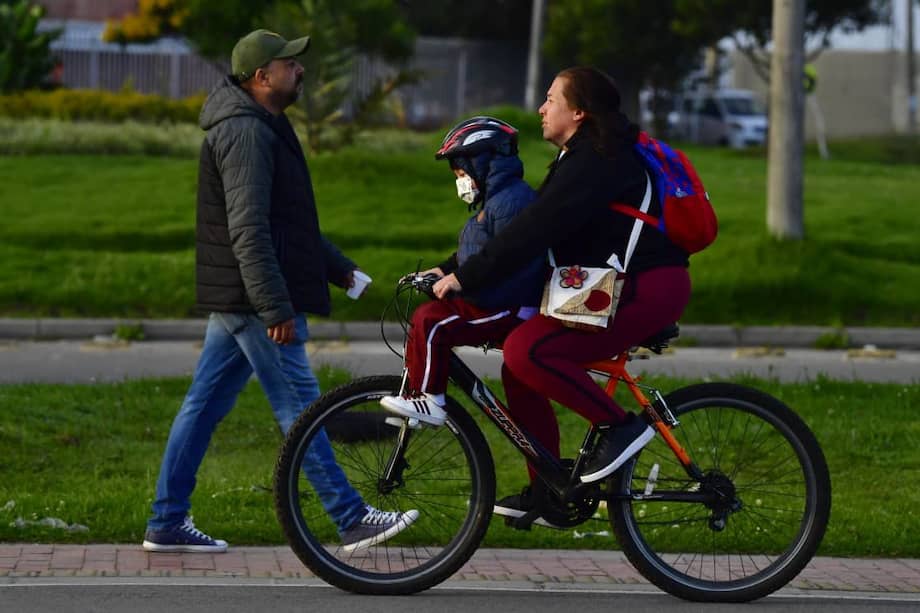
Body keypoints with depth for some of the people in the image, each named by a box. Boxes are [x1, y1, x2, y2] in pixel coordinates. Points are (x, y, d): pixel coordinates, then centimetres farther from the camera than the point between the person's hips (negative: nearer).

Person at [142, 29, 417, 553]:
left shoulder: (262, 128, 18)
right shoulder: (246, 133, -16)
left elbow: (288, 219, 28)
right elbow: (248, 230, -23)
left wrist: (339, 267, 27)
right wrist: (276, 308, -26)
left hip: (234, 300, 10)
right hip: (254, 297, -10)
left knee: (204, 406, 9)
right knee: (301, 407, -4)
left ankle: (168, 523, 12)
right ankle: (352, 520, 1)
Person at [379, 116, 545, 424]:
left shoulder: (511, 200, -16)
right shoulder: (496, 199, 20)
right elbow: (469, 253, 26)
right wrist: (442, 270, 12)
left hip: (510, 311, -11)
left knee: (430, 322, -21)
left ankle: (428, 399, -18)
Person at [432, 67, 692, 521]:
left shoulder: (596, 160, -15)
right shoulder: (580, 157, 19)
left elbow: (534, 230, -24)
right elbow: (532, 224, 21)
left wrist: (465, 277, -23)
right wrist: (455, 270, 15)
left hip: (646, 291, -11)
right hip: (612, 289, 11)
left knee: (526, 351, -24)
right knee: (518, 370, 7)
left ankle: (619, 426, -15)